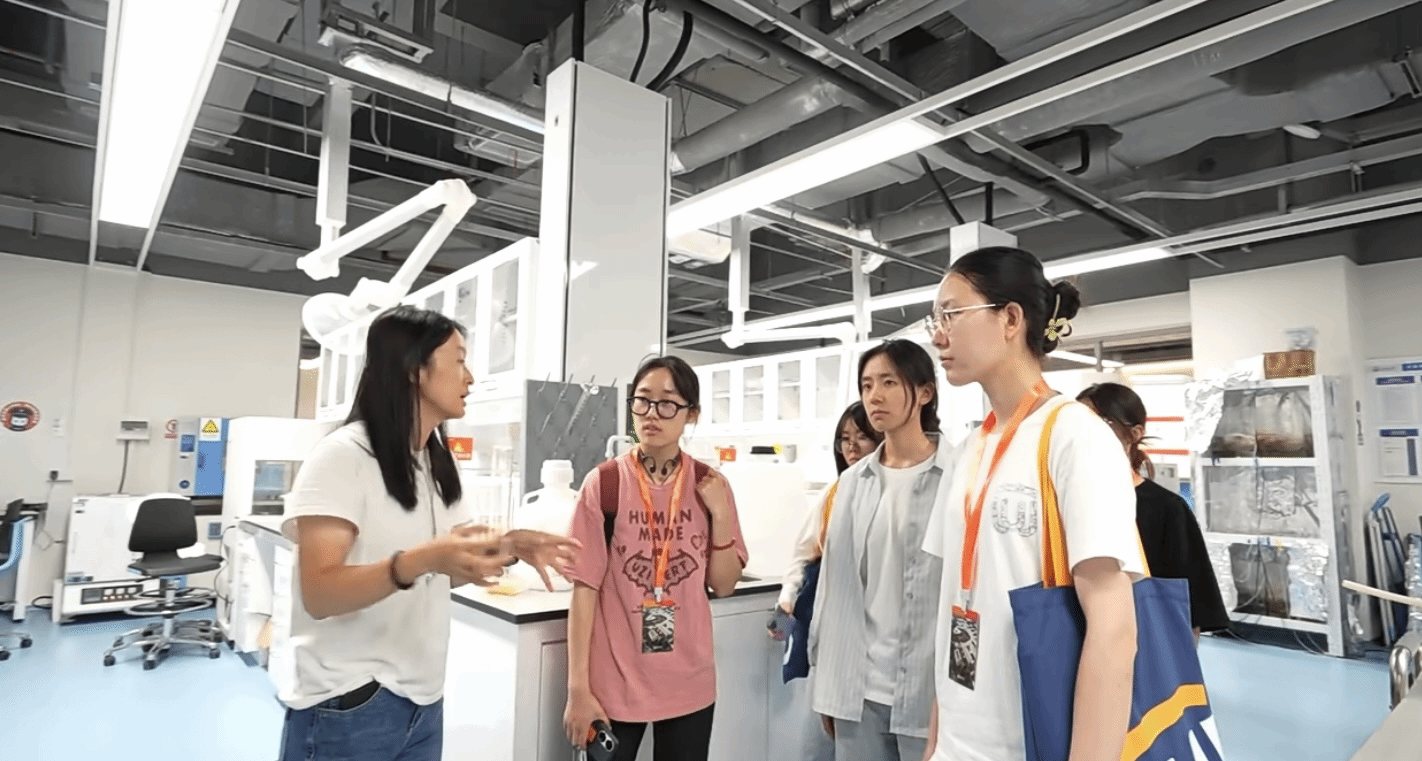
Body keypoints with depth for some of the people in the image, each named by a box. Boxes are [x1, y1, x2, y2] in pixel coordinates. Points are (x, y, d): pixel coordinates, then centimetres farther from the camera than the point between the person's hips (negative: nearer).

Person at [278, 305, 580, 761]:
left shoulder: (438, 462, 8)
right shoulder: (343, 455, -16)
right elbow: (320, 595, -22)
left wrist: (508, 548, -7)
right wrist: (420, 561, -36)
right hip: (349, 706, -7)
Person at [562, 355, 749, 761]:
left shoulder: (710, 485, -3)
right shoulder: (603, 484, -12)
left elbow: (723, 585, 1)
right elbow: (585, 588, -8)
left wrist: (721, 516, -12)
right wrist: (578, 688, -8)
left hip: (689, 683, 3)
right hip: (614, 684, -2)